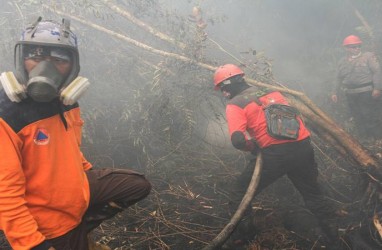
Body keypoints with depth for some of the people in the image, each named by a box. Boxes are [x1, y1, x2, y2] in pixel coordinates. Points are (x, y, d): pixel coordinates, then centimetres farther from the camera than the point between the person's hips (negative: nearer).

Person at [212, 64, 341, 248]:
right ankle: (331, 235, 38)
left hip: (275, 153, -6)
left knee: (240, 194, 15)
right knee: (312, 193, 27)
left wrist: (254, 146, 6)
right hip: (303, 146, 6)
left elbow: (238, 140, -15)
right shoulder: (271, 91, 20)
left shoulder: (234, 105, 1)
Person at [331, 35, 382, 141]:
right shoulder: (342, 62, 13)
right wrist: (335, 92, 12)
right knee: (359, 120, 9)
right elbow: (339, 79, 19)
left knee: (372, 117, -3)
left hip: (368, 93, -4)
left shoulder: (368, 56, 0)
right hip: (351, 95, 4)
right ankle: (364, 139, 20)